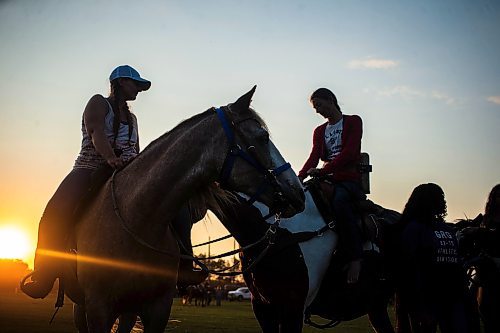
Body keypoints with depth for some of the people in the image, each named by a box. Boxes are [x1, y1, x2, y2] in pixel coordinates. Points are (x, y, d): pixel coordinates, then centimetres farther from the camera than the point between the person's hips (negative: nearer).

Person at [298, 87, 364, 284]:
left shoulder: (353, 122, 6)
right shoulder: (319, 131, 22)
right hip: (327, 179, 6)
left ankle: (355, 258, -35)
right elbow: (314, 156, 5)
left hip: (349, 179, -6)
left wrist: (323, 170, -23)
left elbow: (349, 153, -10)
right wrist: (300, 176, -17)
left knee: (339, 201, -38)